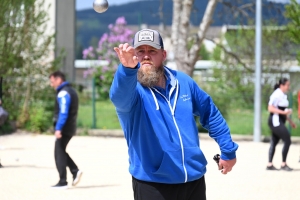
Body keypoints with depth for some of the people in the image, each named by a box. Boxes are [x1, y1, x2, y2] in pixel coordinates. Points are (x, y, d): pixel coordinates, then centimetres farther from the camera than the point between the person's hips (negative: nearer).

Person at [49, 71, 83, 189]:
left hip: (64, 129, -10)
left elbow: (63, 113, -24)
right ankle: (75, 171, 5)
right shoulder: (71, 91, 17)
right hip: (70, 128, 10)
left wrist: (58, 128, -28)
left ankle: (62, 182, -1)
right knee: (61, 152, 18)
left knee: (59, 153, -3)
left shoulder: (63, 93, -15)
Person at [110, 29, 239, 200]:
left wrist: (228, 150, 16)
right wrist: (128, 68, -57)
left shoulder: (183, 82, 6)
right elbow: (120, 96, -36)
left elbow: (211, 114, 18)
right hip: (152, 185, -4)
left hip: (194, 180, 5)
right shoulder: (132, 88, -10)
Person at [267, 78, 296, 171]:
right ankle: (283, 164, -5)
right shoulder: (277, 95, -15)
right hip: (276, 121, -10)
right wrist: (284, 112, -25)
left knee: (274, 142, 10)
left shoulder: (283, 95, 16)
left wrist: (290, 121, 23)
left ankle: (269, 164, 12)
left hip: (279, 122, 10)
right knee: (287, 141, -10)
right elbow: (270, 108, -19)